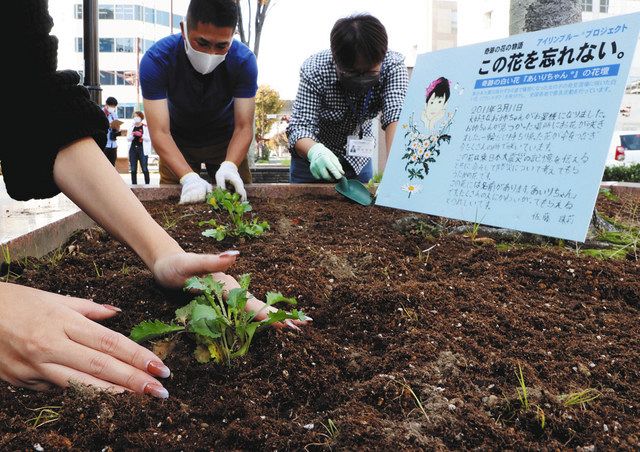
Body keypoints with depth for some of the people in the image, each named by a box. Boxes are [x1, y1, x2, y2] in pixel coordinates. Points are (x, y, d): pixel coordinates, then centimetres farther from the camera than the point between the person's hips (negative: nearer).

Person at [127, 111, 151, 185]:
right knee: (133, 169, 4)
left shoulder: (145, 127, 2)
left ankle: (147, 184, 2)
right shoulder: (131, 128, 14)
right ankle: (134, 184, 8)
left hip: (142, 150, -4)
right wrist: (133, 135, -6)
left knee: (144, 169, -5)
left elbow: (149, 138, -5)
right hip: (133, 149, 4)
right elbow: (128, 139, 13)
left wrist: (141, 135, -16)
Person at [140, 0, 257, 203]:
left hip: (226, 139, 1)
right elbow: (160, 132, -33)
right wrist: (189, 177, -49)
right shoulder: (156, 59, -30)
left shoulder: (244, 61, -26)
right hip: (177, 142, 0)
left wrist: (229, 166, -46)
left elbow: (244, 127, -26)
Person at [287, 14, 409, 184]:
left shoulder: (393, 65, -25)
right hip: (314, 158, -1)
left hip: (359, 158, 2)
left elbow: (396, 115, -36)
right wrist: (314, 151, -53)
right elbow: (300, 126, -30)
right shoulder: (315, 70, -28)